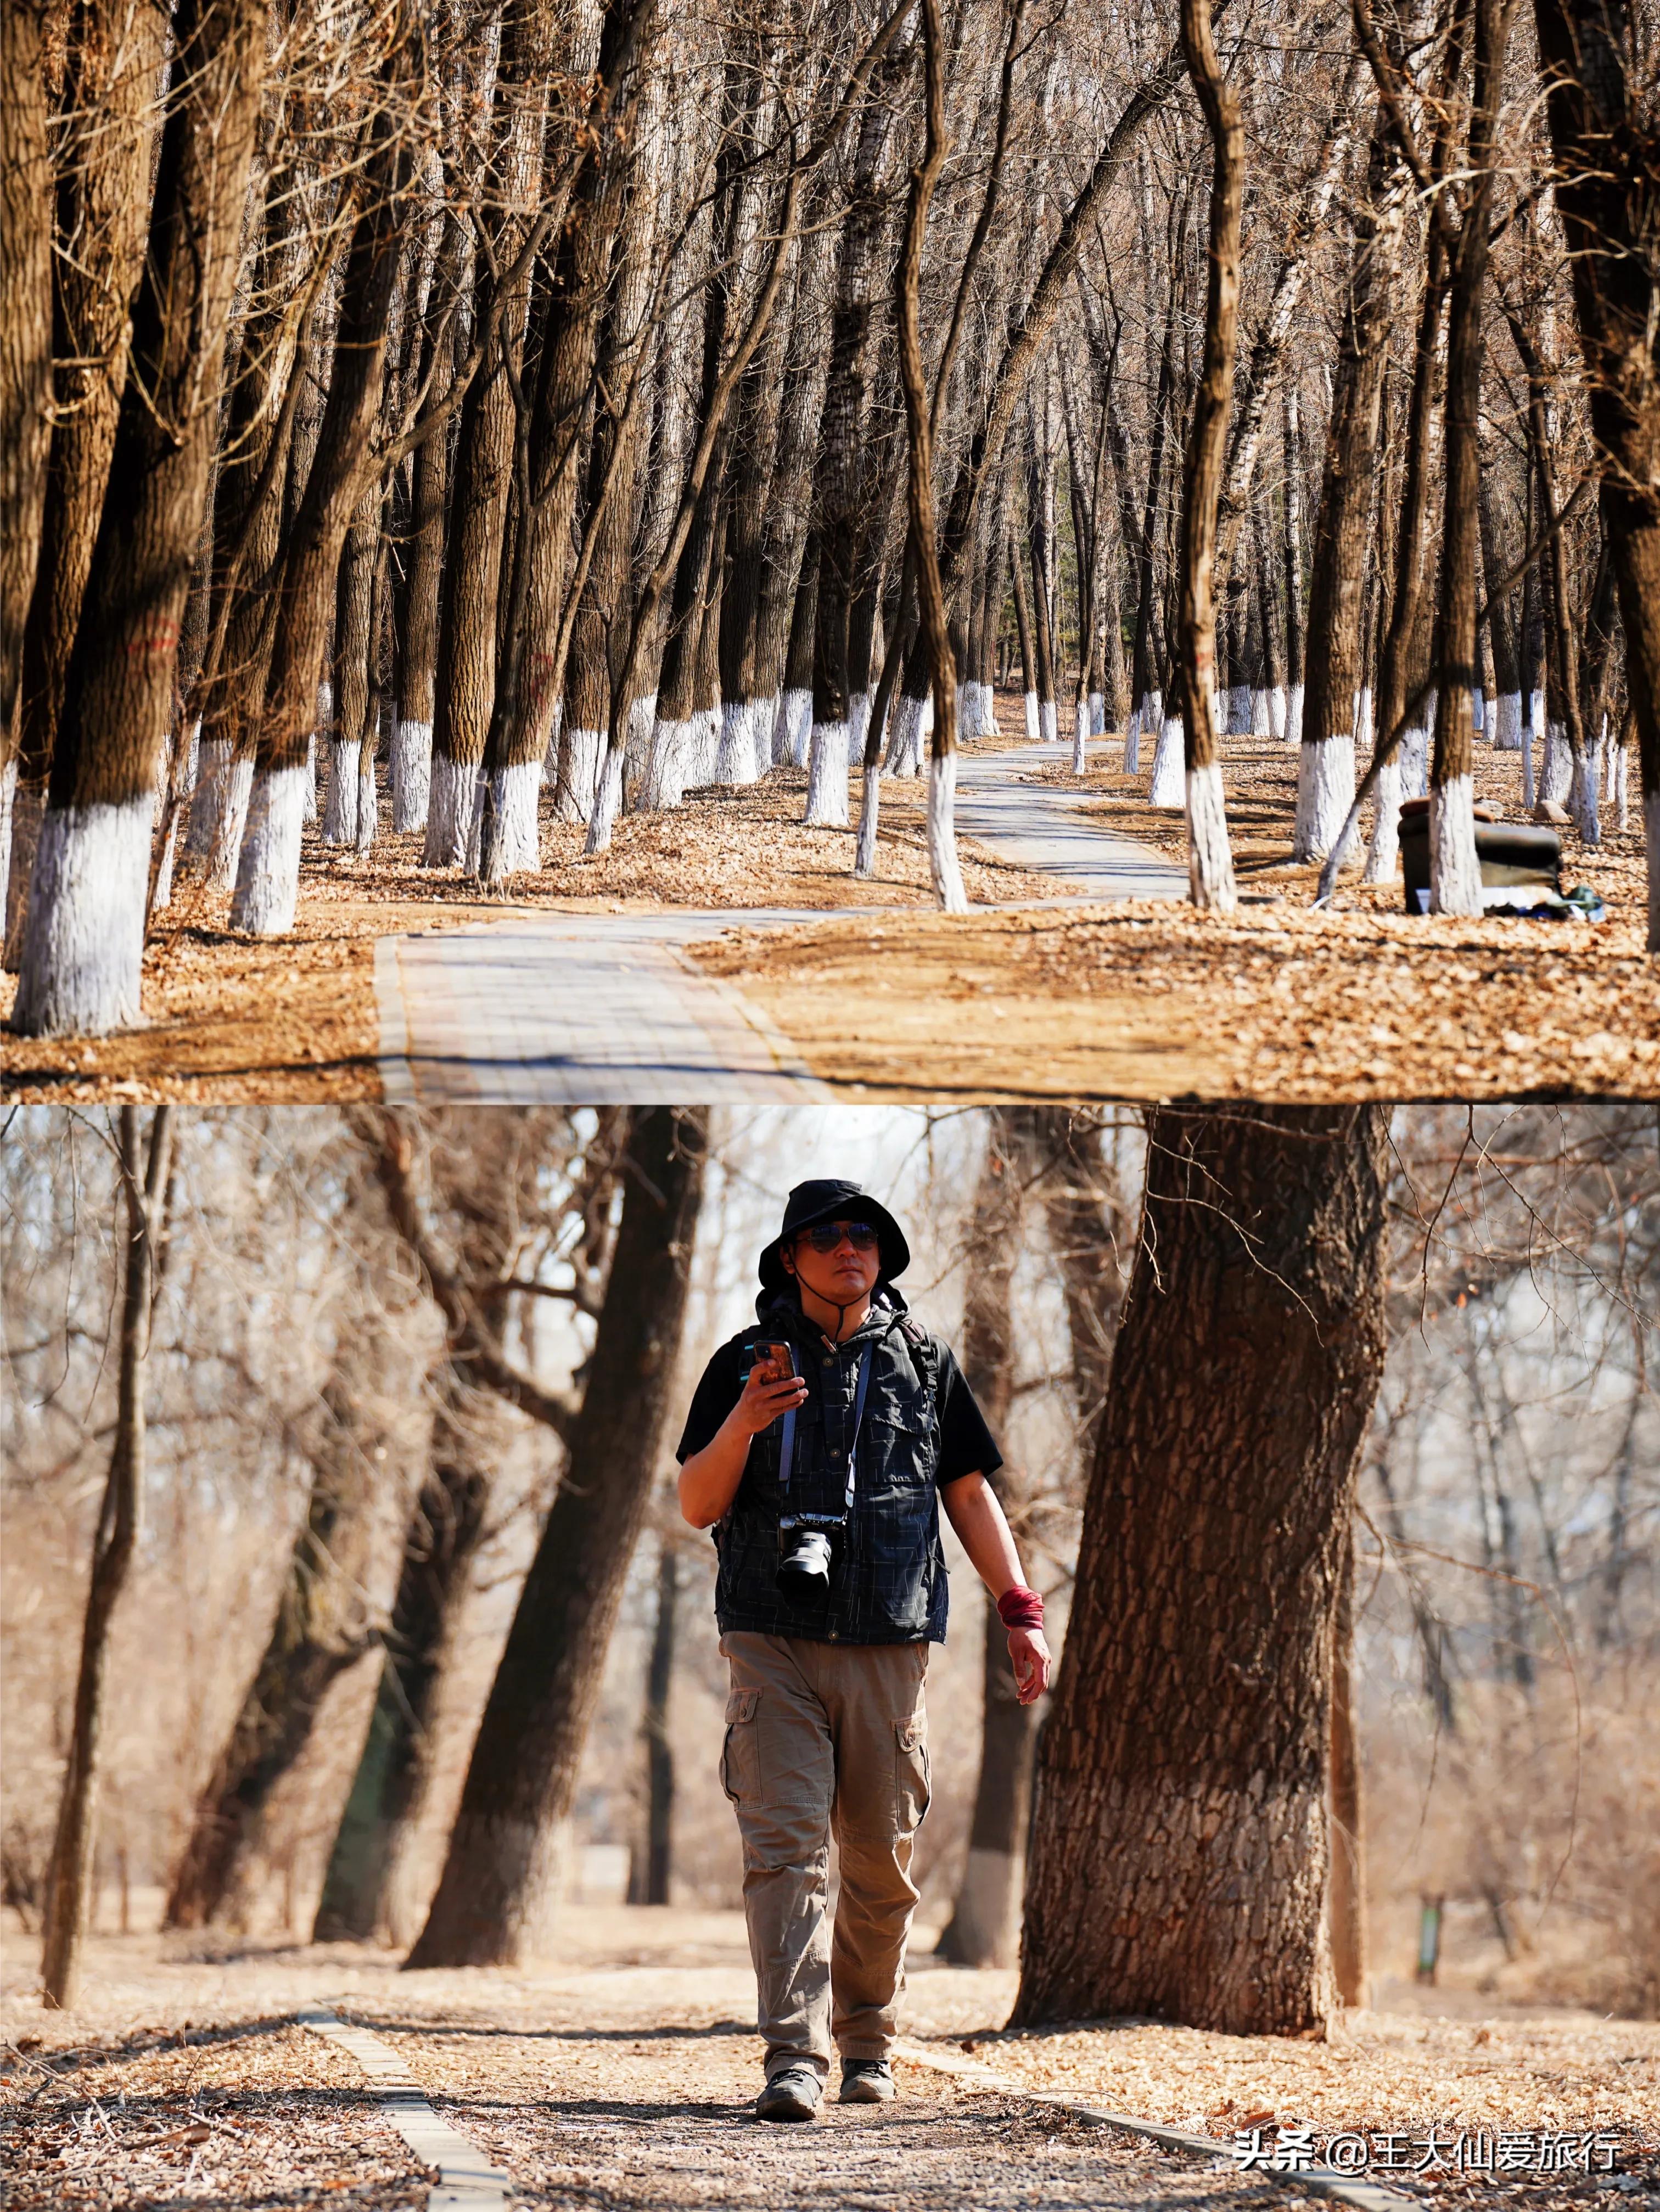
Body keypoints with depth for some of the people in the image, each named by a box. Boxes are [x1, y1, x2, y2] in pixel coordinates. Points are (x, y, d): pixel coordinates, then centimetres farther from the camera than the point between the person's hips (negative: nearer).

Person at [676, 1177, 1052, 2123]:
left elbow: (970, 1493, 14)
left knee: (883, 1861, 6)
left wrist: (1021, 1609, 4)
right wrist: (745, 1423, -16)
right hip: (773, 1643, -2)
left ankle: (867, 2039, 24)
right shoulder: (745, 1363, 7)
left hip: (889, 1645, 2)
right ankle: (795, 2060, -16)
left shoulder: (924, 1362, 12)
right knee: (787, 1844, -12)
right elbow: (698, 1507, 3)